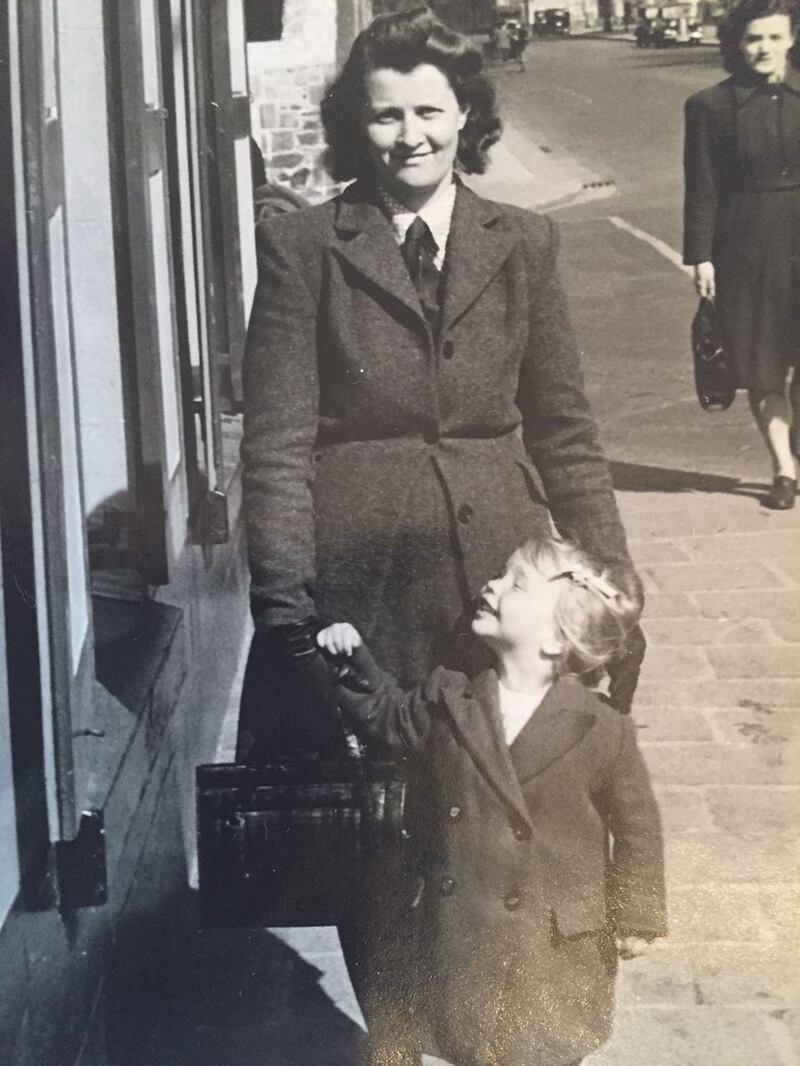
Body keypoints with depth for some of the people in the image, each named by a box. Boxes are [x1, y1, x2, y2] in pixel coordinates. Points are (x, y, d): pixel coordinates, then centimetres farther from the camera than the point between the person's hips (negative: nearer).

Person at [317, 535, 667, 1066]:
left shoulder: (603, 731, -17)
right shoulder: (448, 702, -6)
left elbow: (636, 826, -6)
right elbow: (390, 718, 15)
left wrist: (635, 919, -1)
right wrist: (356, 661, 1)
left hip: (558, 944, -3)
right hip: (462, 934, 3)